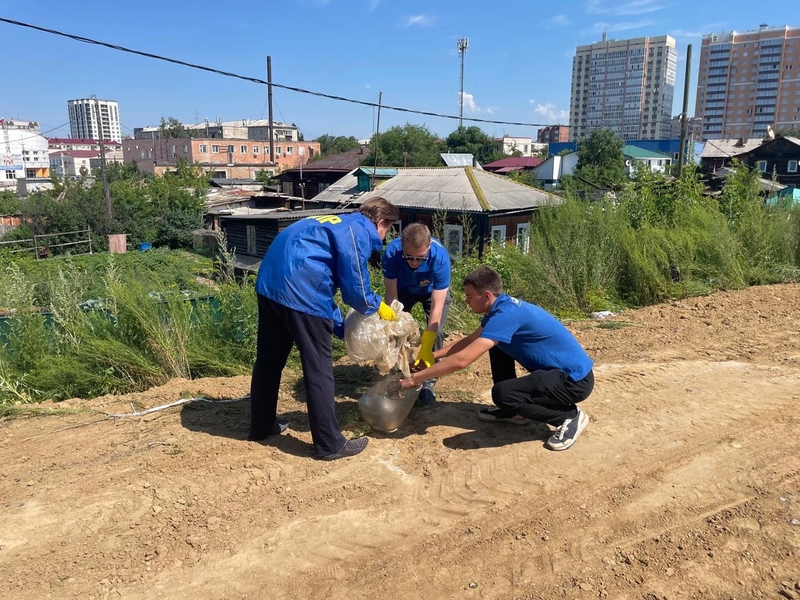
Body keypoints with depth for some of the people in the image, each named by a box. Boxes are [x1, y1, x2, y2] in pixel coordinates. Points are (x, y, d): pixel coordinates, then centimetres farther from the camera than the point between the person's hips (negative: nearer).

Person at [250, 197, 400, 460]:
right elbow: (354, 289, -6)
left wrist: (342, 327, 26)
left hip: (268, 282, 10)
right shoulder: (359, 232, -2)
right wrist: (378, 307, 15)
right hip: (299, 289, -10)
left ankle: (261, 426, 37)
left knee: (269, 359, 21)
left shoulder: (339, 224, 26)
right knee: (318, 369, 1)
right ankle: (330, 444, 11)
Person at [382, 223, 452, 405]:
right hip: (403, 289, 2)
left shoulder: (440, 257, -42)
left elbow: (437, 307, -40)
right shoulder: (391, 252, -39)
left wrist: (425, 348, -45)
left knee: (436, 332, -16)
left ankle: (428, 383, 0)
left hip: (434, 291, -1)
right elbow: (392, 296, -30)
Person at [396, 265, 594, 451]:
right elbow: (469, 341, 21)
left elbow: (461, 360, -29)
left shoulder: (506, 314, -25)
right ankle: (513, 411, 21)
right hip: (556, 369, 10)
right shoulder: (502, 307, 5)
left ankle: (570, 416, -4)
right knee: (496, 344, 15)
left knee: (503, 393, -28)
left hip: (575, 378, -10)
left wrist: (414, 379, -21)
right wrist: (431, 356, 14)